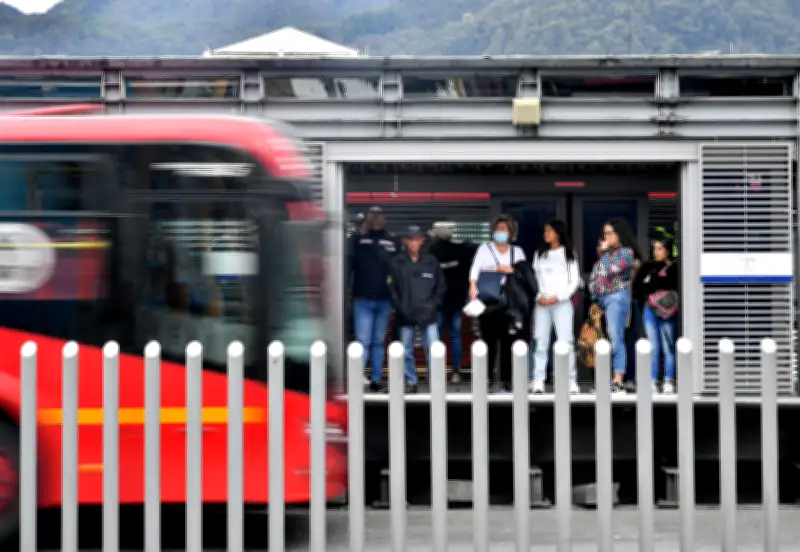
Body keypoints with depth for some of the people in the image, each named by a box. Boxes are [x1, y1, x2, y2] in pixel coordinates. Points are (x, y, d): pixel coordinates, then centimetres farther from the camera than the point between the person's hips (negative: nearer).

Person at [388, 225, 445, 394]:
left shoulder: (431, 262, 5)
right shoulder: (397, 263, 0)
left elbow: (440, 287, 10)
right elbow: (391, 287, 1)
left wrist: (434, 304, 0)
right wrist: (399, 307, -5)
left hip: (428, 315, 0)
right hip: (405, 315, 0)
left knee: (433, 349, -7)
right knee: (406, 351, 7)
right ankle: (411, 382, 18)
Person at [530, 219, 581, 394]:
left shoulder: (568, 254, 7)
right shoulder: (539, 254, 16)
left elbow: (574, 280, 2)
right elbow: (533, 277, 12)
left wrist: (558, 296, -9)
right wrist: (538, 296, -6)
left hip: (562, 303, -3)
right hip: (542, 303, 3)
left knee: (565, 341, -9)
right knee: (540, 342, -2)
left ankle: (571, 381, -10)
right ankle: (538, 381, -3)